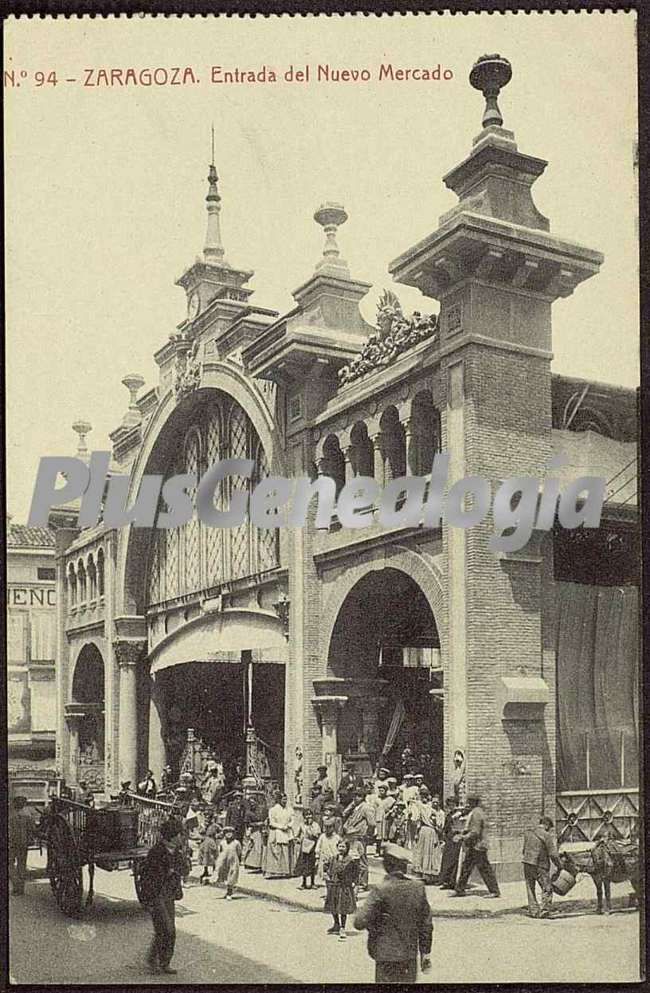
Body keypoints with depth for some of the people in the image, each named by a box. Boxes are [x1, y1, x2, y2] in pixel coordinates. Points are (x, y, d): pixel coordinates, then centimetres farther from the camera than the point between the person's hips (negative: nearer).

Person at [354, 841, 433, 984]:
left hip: (386, 956, -4)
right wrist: (426, 954, 14)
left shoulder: (380, 890, -17)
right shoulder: (418, 887, -2)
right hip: (410, 954, 4)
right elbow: (426, 925, 5)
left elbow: (360, 923, -20)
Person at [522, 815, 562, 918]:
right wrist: (559, 865, 2)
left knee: (530, 888, 14)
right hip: (540, 865, -6)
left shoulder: (528, 833, 10)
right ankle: (545, 911, -3)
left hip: (527, 863, 6)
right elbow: (553, 854, -10)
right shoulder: (547, 835, -10)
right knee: (547, 889, 4)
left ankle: (533, 910, 14)